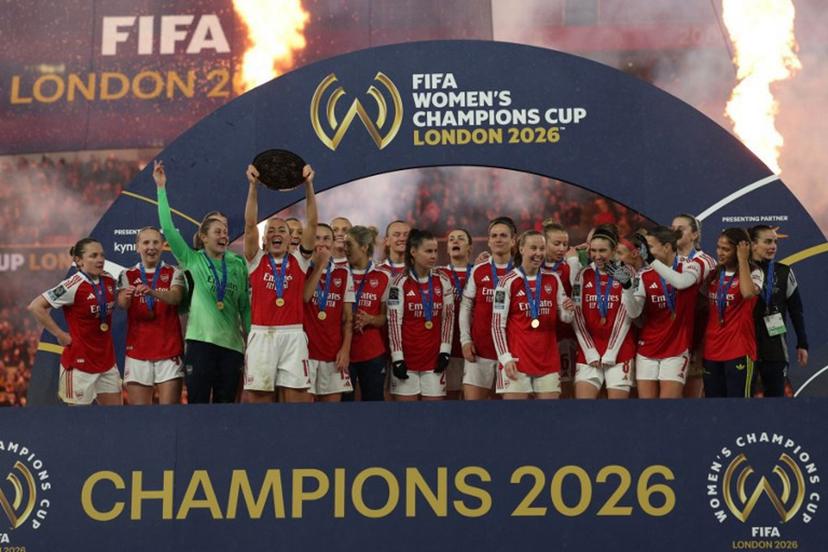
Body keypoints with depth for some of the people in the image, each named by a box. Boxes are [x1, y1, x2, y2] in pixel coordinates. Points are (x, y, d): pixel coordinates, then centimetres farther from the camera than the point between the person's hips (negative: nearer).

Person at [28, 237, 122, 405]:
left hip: (107, 359, 7)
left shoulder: (109, 280, 3)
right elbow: (35, 306, -19)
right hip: (80, 360, -7)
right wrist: (60, 335, -16)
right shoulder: (74, 286, -18)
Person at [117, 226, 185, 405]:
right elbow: (122, 304, -11)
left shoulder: (174, 273, 5)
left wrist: (152, 292, -37)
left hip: (169, 351, -1)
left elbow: (176, 297, -16)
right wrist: (126, 297, -35)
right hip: (137, 350, 1)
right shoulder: (127, 276, 7)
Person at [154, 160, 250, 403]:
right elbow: (168, 228, -5)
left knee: (225, 403, 6)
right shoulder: (192, 260, 4)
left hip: (232, 344, 3)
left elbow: (245, 306, 12)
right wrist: (161, 187, -6)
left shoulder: (238, 264, 9)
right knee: (198, 402, -4)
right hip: (200, 340, -3)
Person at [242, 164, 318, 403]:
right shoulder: (256, 261, 10)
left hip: (293, 335, 0)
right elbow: (250, 224, -1)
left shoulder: (299, 261, 11)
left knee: (298, 397, -2)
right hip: (261, 335, 0)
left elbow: (312, 223, 3)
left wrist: (308, 185, -7)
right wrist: (253, 186, -10)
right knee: (258, 397, -1)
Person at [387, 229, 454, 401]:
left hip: (434, 358, 3)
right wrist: (397, 357, -9)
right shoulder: (400, 282, -6)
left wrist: (445, 350, 1)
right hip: (407, 358, -3)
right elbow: (394, 321, -6)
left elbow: (448, 317, 9)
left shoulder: (443, 282, 5)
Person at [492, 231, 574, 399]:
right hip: (517, 360, -4)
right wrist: (505, 358, -12)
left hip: (548, 360, 4)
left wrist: (568, 311, -10)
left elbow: (564, 318, 14)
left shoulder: (553, 279, 8)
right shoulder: (508, 282, -5)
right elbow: (497, 325, -4)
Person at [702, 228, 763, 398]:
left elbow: (748, 293, -28)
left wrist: (742, 259, -18)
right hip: (712, 350, 6)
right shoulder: (713, 275, 12)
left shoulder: (752, 273, -4)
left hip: (738, 350, -6)